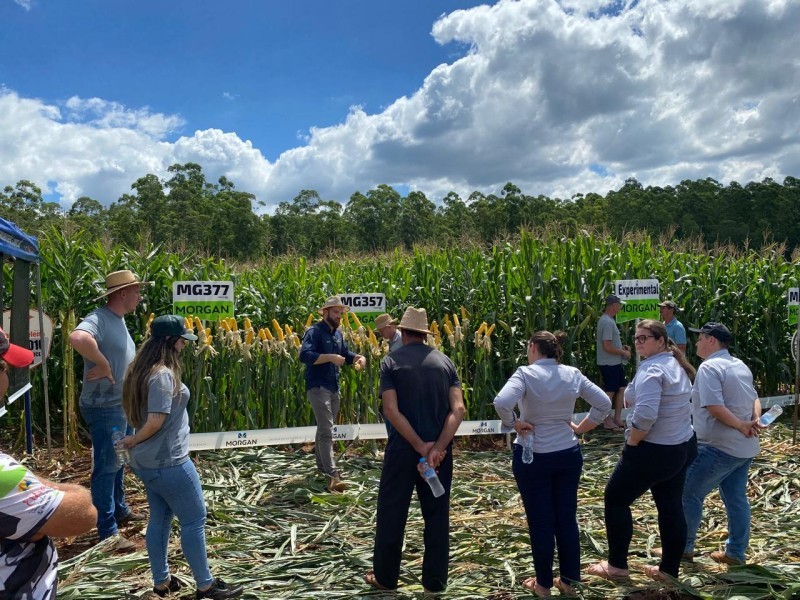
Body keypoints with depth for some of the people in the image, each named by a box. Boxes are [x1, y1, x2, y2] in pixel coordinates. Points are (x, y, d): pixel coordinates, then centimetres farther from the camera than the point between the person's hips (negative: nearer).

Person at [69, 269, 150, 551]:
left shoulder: (119, 320, 10)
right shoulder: (99, 318, -21)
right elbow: (78, 337, -43)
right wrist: (102, 365, -32)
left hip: (122, 405, 10)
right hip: (104, 408, -10)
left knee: (119, 462, 22)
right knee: (106, 467, -1)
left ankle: (120, 510, 38)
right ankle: (108, 531, 9)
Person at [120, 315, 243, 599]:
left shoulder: (143, 371, 9)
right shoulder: (163, 375, -23)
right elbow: (156, 421, -25)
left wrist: (136, 441, 5)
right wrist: (133, 440, -10)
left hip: (148, 461, 10)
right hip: (168, 462, -10)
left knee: (160, 519, 18)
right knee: (194, 519, 3)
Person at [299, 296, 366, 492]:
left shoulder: (337, 333, 13)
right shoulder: (314, 331, -13)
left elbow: (345, 353, 23)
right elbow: (304, 355, -27)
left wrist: (358, 357, 2)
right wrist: (330, 357, -32)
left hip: (334, 387, 9)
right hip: (318, 387, -9)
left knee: (324, 428, 19)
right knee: (326, 430, -13)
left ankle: (321, 465, 32)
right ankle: (332, 475, -15)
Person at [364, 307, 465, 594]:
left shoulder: (391, 361, -6)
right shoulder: (445, 361, 2)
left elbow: (391, 410, -16)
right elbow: (458, 409, -9)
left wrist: (420, 446, -15)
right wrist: (437, 447, -16)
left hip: (402, 449, -2)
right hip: (439, 450, 3)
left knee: (391, 514, 12)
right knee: (437, 515, 13)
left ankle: (385, 577, 25)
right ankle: (435, 581, 22)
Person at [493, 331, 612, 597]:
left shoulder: (526, 374, -15)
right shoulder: (573, 374, -1)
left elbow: (501, 403, -30)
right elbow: (604, 403, 2)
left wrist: (514, 424, -14)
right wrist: (581, 428, 7)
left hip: (533, 457, -4)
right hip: (568, 455, 4)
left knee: (540, 522, 9)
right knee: (567, 518, 16)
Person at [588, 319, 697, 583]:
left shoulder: (651, 369, -21)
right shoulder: (676, 365, 10)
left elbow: (645, 416, -32)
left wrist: (631, 442, -17)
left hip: (653, 451, -9)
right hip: (682, 447, 9)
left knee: (615, 499, 6)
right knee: (671, 507, 15)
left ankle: (617, 566, 15)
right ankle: (669, 569, 25)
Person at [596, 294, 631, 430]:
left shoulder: (609, 320, 12)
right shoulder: (607, 322, -21)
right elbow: (607, 347, -25)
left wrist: (622, 347, 9)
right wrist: (623, 352, -13)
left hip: (615, 363, 10)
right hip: (609, 364, -10)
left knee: (621, 388, 14)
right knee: (610, 392, 0)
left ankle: (617, 419, 21)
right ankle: (607, 421, 10)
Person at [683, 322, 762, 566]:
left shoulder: (709, 367, -16)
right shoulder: (740, 366, 12)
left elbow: (715, 407, -25)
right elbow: (754, 399, 18)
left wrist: (742, 426, -15)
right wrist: (754, 421, 0)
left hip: (719, 447, -9)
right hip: (745, 447, 9)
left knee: (689, 493, 3)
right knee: (736, 498, 15)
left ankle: (684, 547, 13)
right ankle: (735, 553, 23)